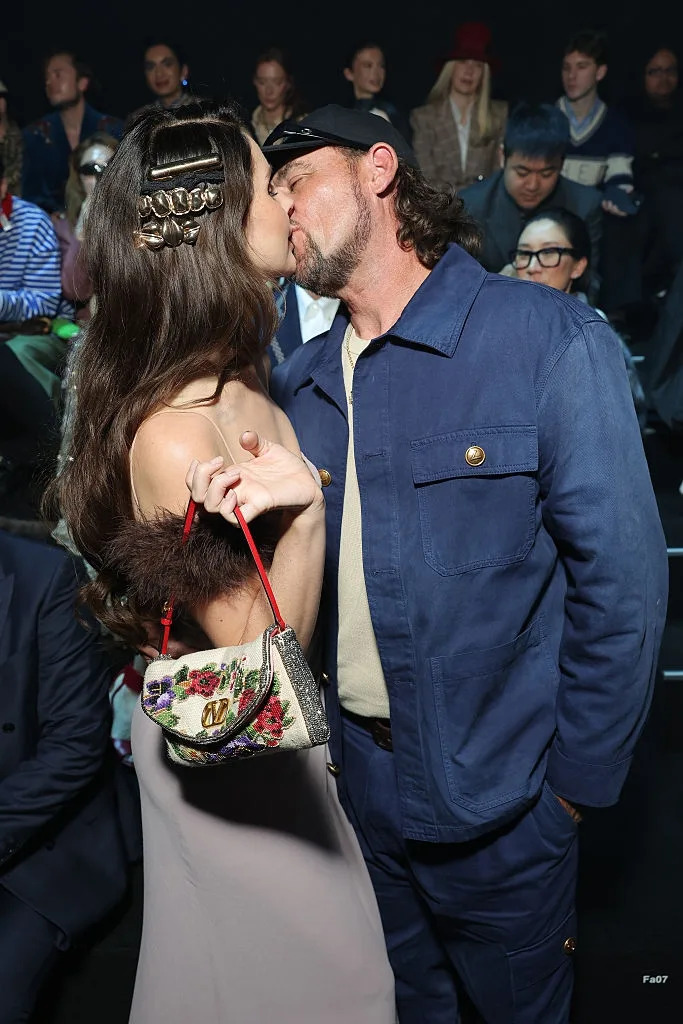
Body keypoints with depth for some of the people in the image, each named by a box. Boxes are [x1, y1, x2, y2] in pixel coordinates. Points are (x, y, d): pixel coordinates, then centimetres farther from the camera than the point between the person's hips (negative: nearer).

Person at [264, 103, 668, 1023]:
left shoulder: (550, 340, -16)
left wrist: (575, 783, -13)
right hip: (357, 775, 5)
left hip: (496, 798, -4)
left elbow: (623, 582, -16)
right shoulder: (298, 384, 2)